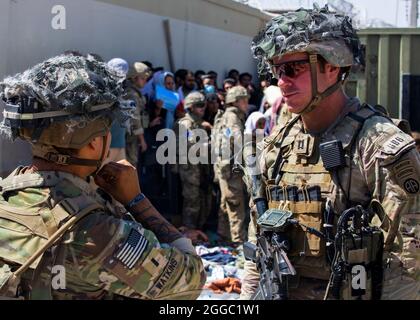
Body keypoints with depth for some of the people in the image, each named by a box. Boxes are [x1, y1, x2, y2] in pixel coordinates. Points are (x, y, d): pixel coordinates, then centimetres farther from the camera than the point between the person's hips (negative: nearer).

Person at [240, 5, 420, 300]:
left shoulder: (384, 146, -16)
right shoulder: (276, 147, 4)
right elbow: (258, 240, 11)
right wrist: (249, 294, 8)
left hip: (349, 292, -5)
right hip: (279, 291, 6)